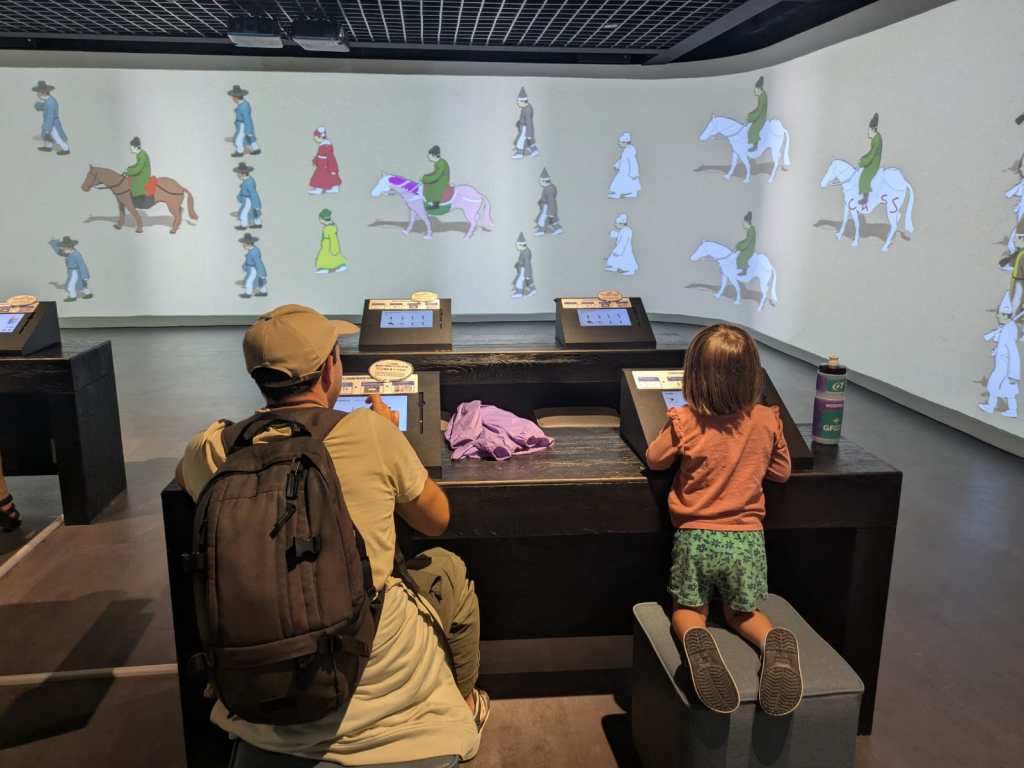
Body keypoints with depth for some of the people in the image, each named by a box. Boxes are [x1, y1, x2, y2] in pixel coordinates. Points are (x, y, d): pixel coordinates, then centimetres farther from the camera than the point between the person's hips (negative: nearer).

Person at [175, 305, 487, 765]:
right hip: (375, 671, -2)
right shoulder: (371, 432, -16)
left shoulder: (213, 450, -7)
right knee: (448, 570, 24)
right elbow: (436, 521, 1)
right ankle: (461, 706, 45)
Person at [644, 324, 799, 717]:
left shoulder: (684, 422, -13)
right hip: (746, 538, 2)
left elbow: (654, 460, 3)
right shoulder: (766, 421, -7)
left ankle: (695, 640, -19)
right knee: (742, 612, 21)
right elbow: (781, 472, 8)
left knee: (688, 609, 16)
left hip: (695, 537, -2)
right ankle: (774, 642, -11)